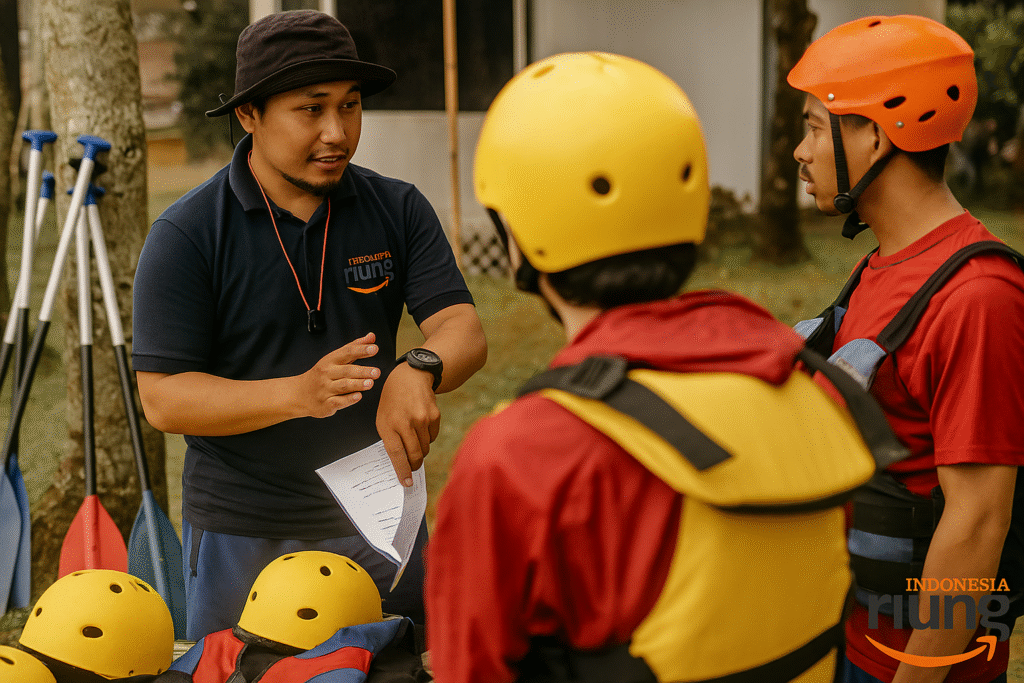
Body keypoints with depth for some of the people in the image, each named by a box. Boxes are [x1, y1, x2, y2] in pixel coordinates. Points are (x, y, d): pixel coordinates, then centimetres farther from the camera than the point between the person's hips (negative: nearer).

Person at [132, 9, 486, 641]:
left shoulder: (399, 210, -1)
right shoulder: (186, 236, -10)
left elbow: (464, 329, -9)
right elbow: (163, 399, -14)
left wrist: (418, 370, -33)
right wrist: (299, 393, -29)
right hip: (242, 534, -2)